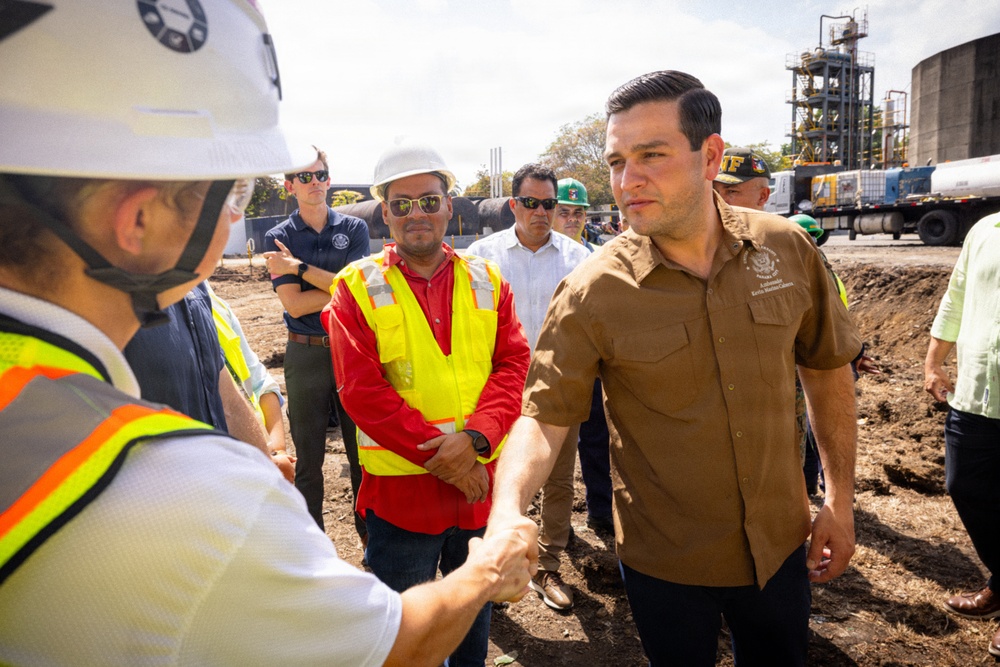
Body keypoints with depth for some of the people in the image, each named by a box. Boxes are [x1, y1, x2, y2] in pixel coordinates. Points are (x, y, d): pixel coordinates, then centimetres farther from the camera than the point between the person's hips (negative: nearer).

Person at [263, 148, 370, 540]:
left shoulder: (354, 229, 4)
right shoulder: (278, 238, 1)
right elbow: (294, 304, -9)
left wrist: (298, 267, -12)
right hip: (306, 355, 0)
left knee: (362, 448, 10)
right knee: (308, 454, 10)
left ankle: (370, 531, 26)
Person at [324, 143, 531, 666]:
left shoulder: (486, 280, 4)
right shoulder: (358, 287, -5)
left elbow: (514, 365, -3)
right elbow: (361, 390, -13)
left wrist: (474, 436, -19)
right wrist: (439, 455, -18)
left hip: (482, 480, 3)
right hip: (401, 486, -3)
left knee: (476, 612, 25)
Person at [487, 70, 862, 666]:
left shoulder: (786, 249, -9)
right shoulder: (593, 292, -19)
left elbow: (827, 368, 3)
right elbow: (543, 415, -18)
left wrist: (841, 501, 4)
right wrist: (508, 509, -36)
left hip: (779, 547, 3)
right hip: (666, 565, -2)